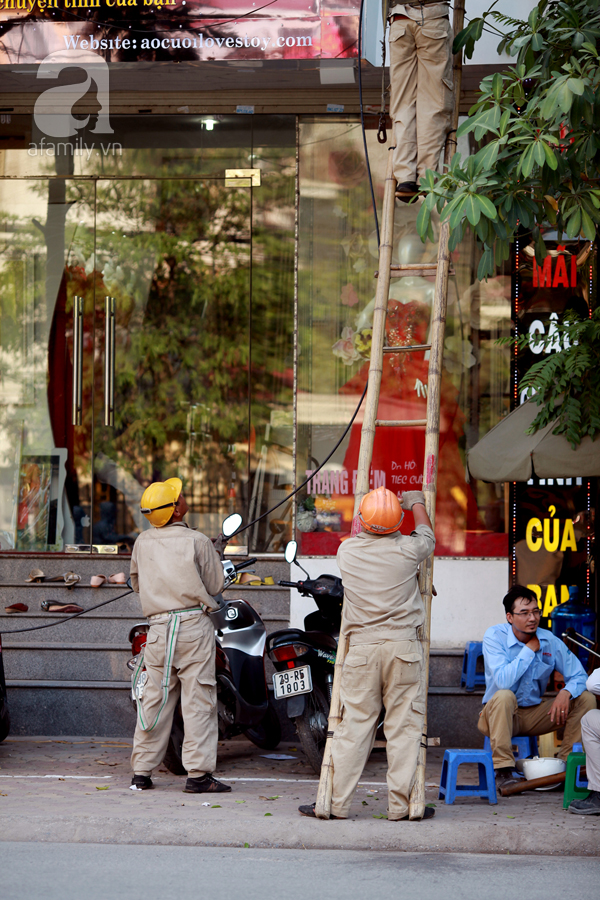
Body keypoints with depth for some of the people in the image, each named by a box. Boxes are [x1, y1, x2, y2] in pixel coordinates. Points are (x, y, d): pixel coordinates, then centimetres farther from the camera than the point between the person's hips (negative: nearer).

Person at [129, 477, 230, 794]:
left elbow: (137, 582, 19)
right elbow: (214, 585, 1)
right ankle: (198, 774, -4)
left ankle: (141, 772, 12)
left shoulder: (143, 543, 5)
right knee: (198, 699, -2)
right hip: (193, 624, -4)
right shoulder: (197, 542, -7)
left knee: (154, 699, 9)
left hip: (159, 625, 4)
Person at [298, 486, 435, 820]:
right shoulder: (406, 549, -4)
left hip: (362, 648, 2)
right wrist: (416, 502, 39)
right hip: (403, 645, -2)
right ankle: (401, 804, 2)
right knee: (404, 724, 2)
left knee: (355, 724, 4)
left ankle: (337, 802, 5)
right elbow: (427, 534, 20)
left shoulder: (347, 551, 2)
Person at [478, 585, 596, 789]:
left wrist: (566, 692, -26)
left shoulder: (549, 641, -4)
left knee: (585, 699, -11)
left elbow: (578, 676, -4)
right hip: (501, 715, -4)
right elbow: (503, 681, -29)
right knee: (504, 696, -38)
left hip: (535, 715, 4)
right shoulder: (494, 637, -15)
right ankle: (503, 770, -34)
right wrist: (529, 649, -22)